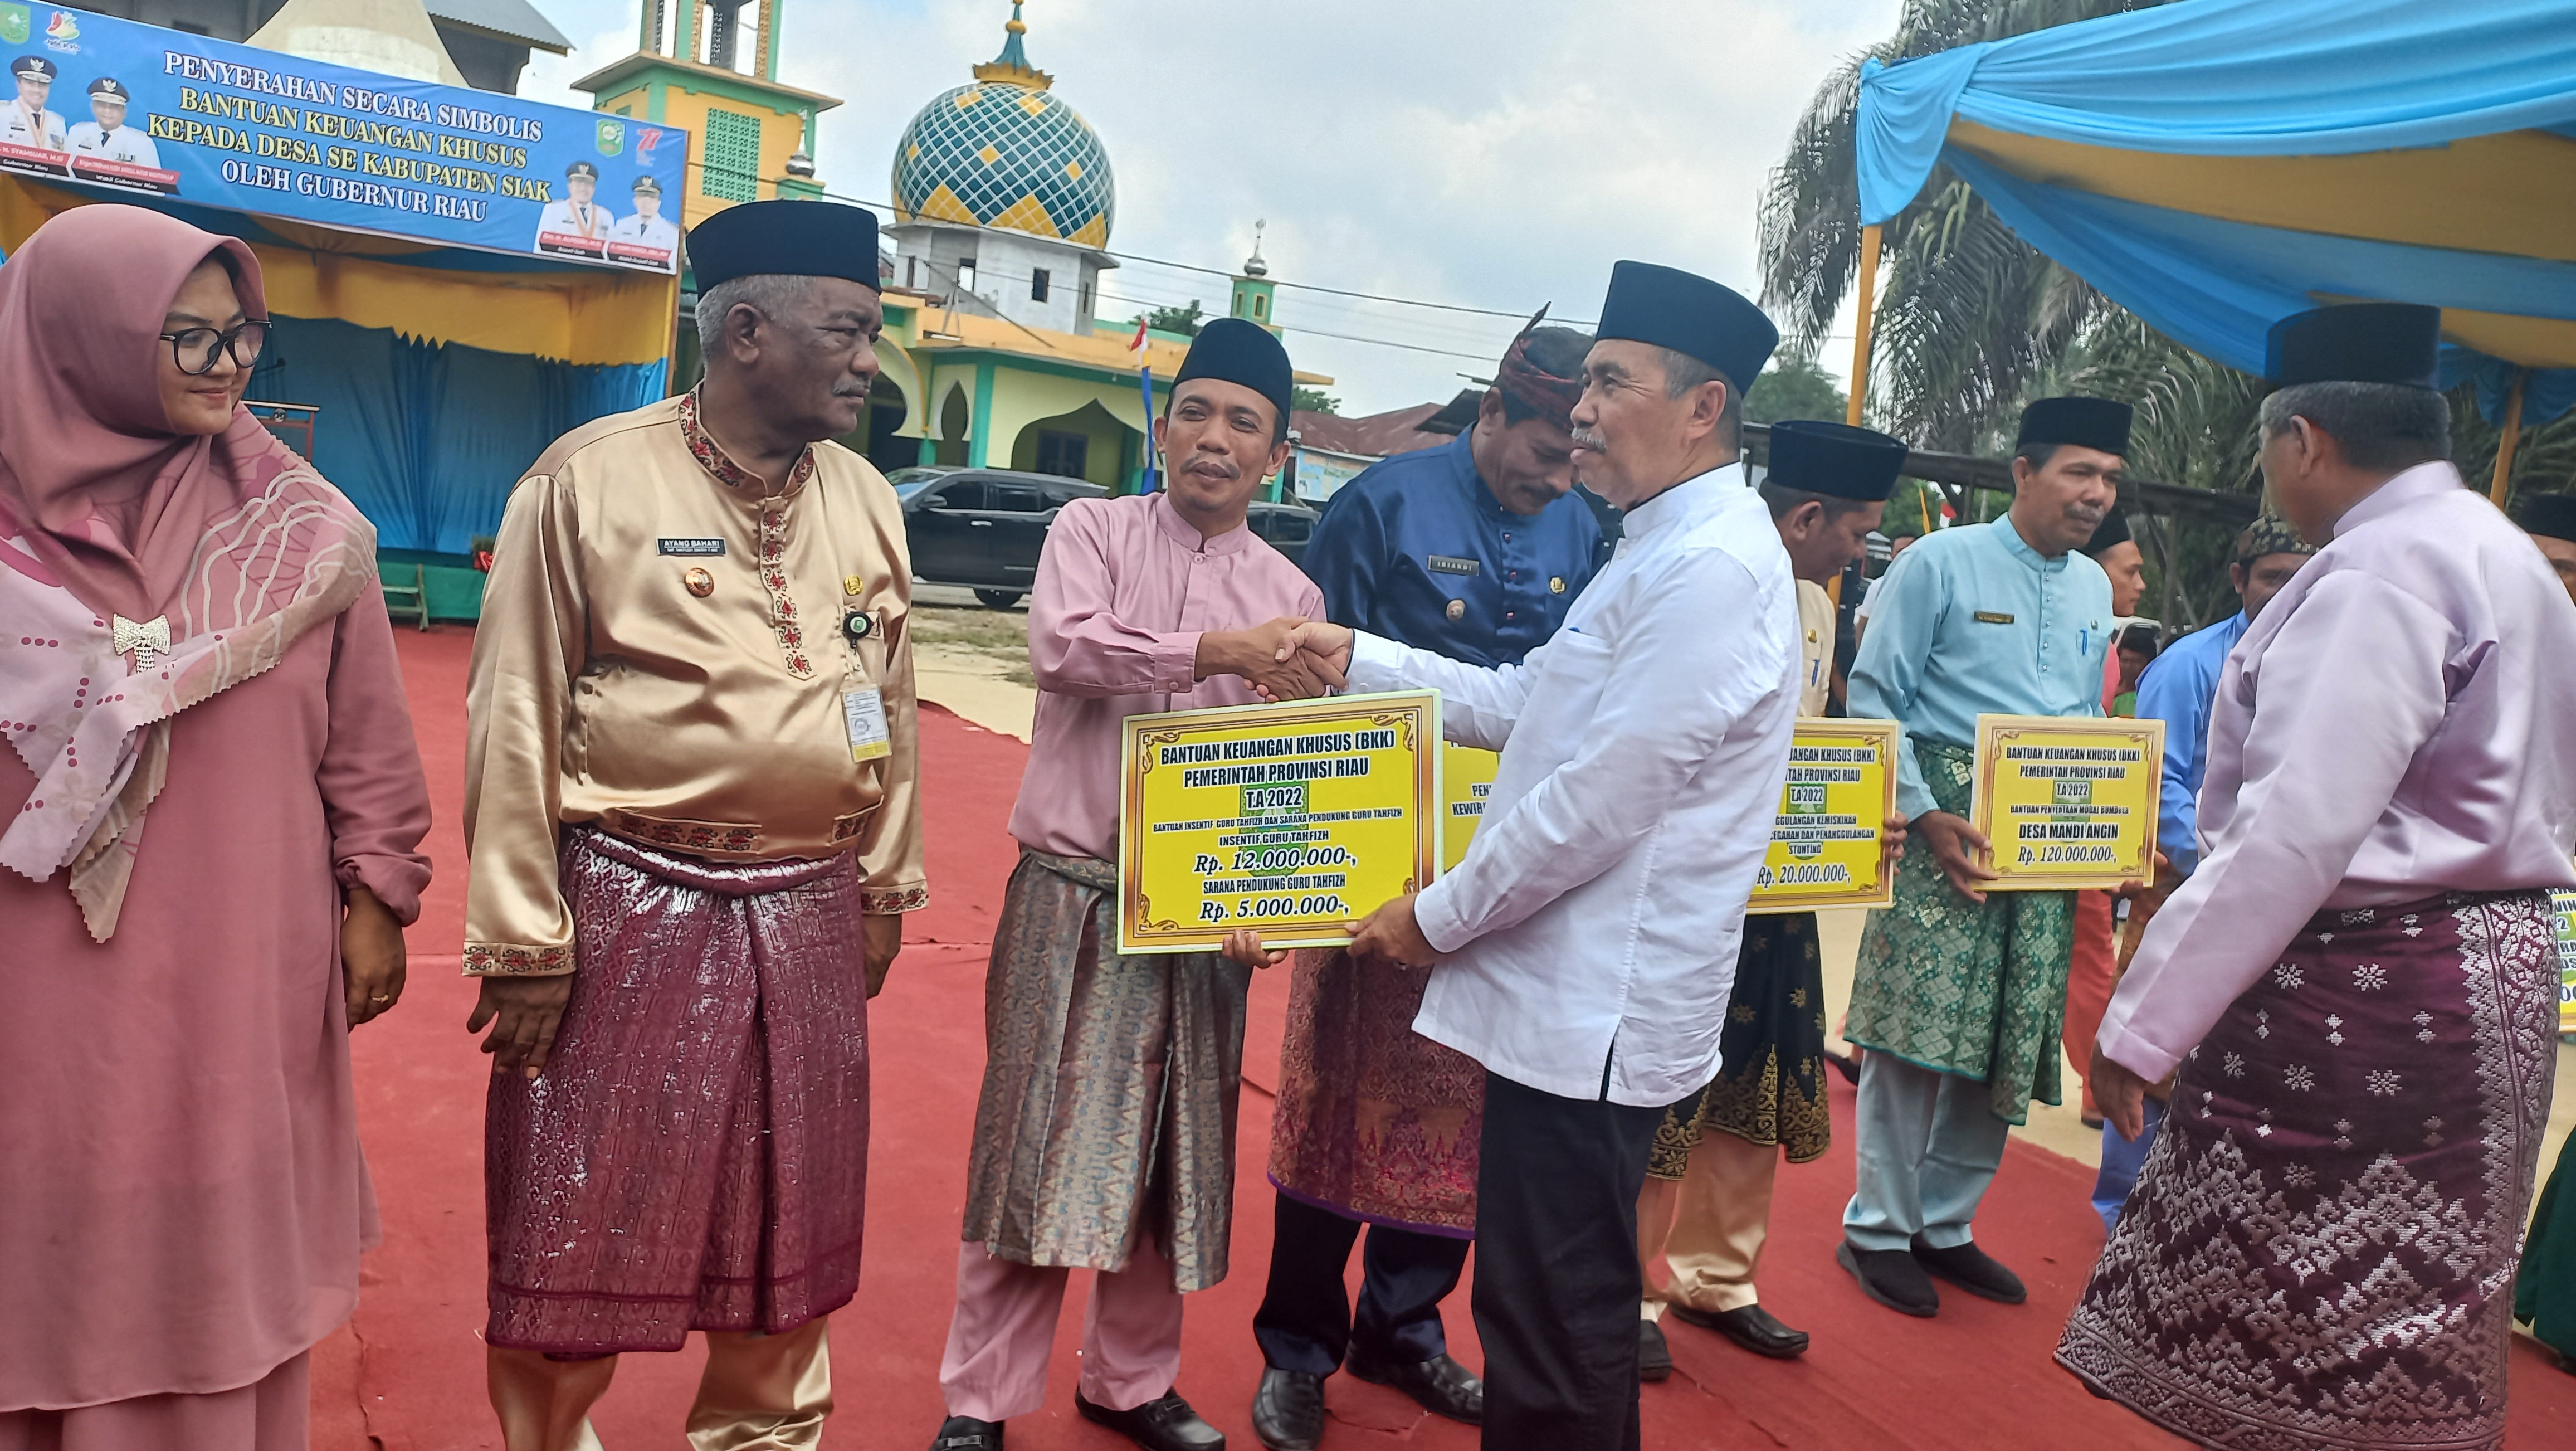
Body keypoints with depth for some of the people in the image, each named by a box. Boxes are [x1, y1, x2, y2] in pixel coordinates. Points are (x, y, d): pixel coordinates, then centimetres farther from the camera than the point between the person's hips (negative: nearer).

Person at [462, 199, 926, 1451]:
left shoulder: (867, 502, 7)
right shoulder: (591, 478, -7)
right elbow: (515, 717, -8)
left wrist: (883, 890, 14)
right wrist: (522, 942, -8)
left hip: (810, 920, 4)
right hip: (630, 912, -4)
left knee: (787, 1247, 15)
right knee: (577, 1248, 9)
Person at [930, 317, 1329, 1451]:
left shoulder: (1292, 596, 7)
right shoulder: (1093, 530, 2)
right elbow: (1063, 644, -17)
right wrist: (1216, 652, -24)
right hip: (1071, 892, -3)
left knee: (1170, 1155, 13)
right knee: (1040, 1143, 3)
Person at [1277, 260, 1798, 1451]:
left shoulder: (1712, 569, -18)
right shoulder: (1662, 550, 16)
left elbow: (1601, 804, -21)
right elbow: (1522, 703, 20)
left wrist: (1437, 917, -11)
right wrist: (1359, 659, 15)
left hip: (1591, 1020, -10)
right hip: (1572, 1000, 10)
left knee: (1551, 1350, 1)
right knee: (1564, 1317, 21)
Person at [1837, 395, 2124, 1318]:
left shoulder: (2094, 590, 14)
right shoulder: (1941, 565, -5)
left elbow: (2091, 723, 21)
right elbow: (1874, 697, -8)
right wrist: (1927, 815, -16)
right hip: (1952, 826, -6)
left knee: (2009, 1043, 9)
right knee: (1918, 1031, -6)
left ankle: (1945, 1225, 24)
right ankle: (1878, 1228, 9)